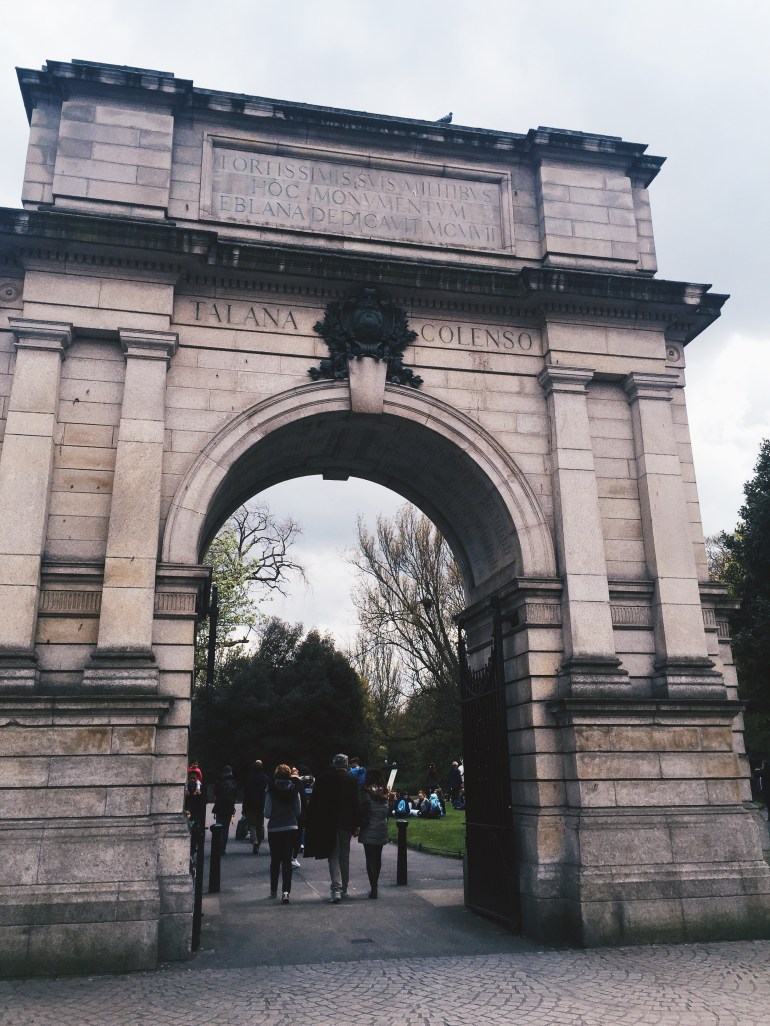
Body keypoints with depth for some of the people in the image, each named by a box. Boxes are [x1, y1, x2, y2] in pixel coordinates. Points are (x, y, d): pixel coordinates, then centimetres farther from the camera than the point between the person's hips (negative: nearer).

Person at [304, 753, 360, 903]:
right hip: (346, 823, 1)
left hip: (328, 823, -1)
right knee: (344, 856, 14)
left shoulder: (323, 778, -3)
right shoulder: (351, 780, -3)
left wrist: (312, 822, 4)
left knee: (333, 856, 3)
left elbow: (314, 802, -2)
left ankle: (336, 888, -12)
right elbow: (356, 804, -2)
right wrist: (356, 825, 4)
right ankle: (343, 889, 21)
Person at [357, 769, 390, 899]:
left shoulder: (366, 793, -10)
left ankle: (373, 888, -8)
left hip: (369, 831, -5)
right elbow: (387, 812, 10)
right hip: (382, 830, 5)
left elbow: (361, 811, -10)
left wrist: (357, 826, -1)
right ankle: (375, 885, 28)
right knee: (378, 858, 16)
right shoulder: (385, 793, 6)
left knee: (370, 859, -3)